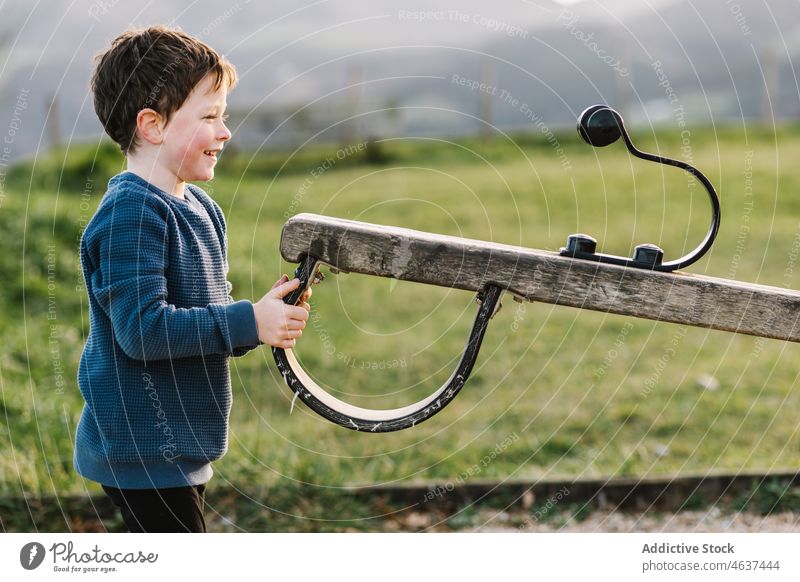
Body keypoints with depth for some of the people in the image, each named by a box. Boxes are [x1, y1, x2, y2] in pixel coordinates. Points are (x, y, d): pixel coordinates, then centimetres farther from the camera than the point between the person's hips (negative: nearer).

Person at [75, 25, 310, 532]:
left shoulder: (202, 209, 11)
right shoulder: (130, 213, -19)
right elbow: (143, 328, -27)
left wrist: (274, 317, 0)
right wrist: (250, 321, -24)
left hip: (181, 447, 10)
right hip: (141, 449, -10)